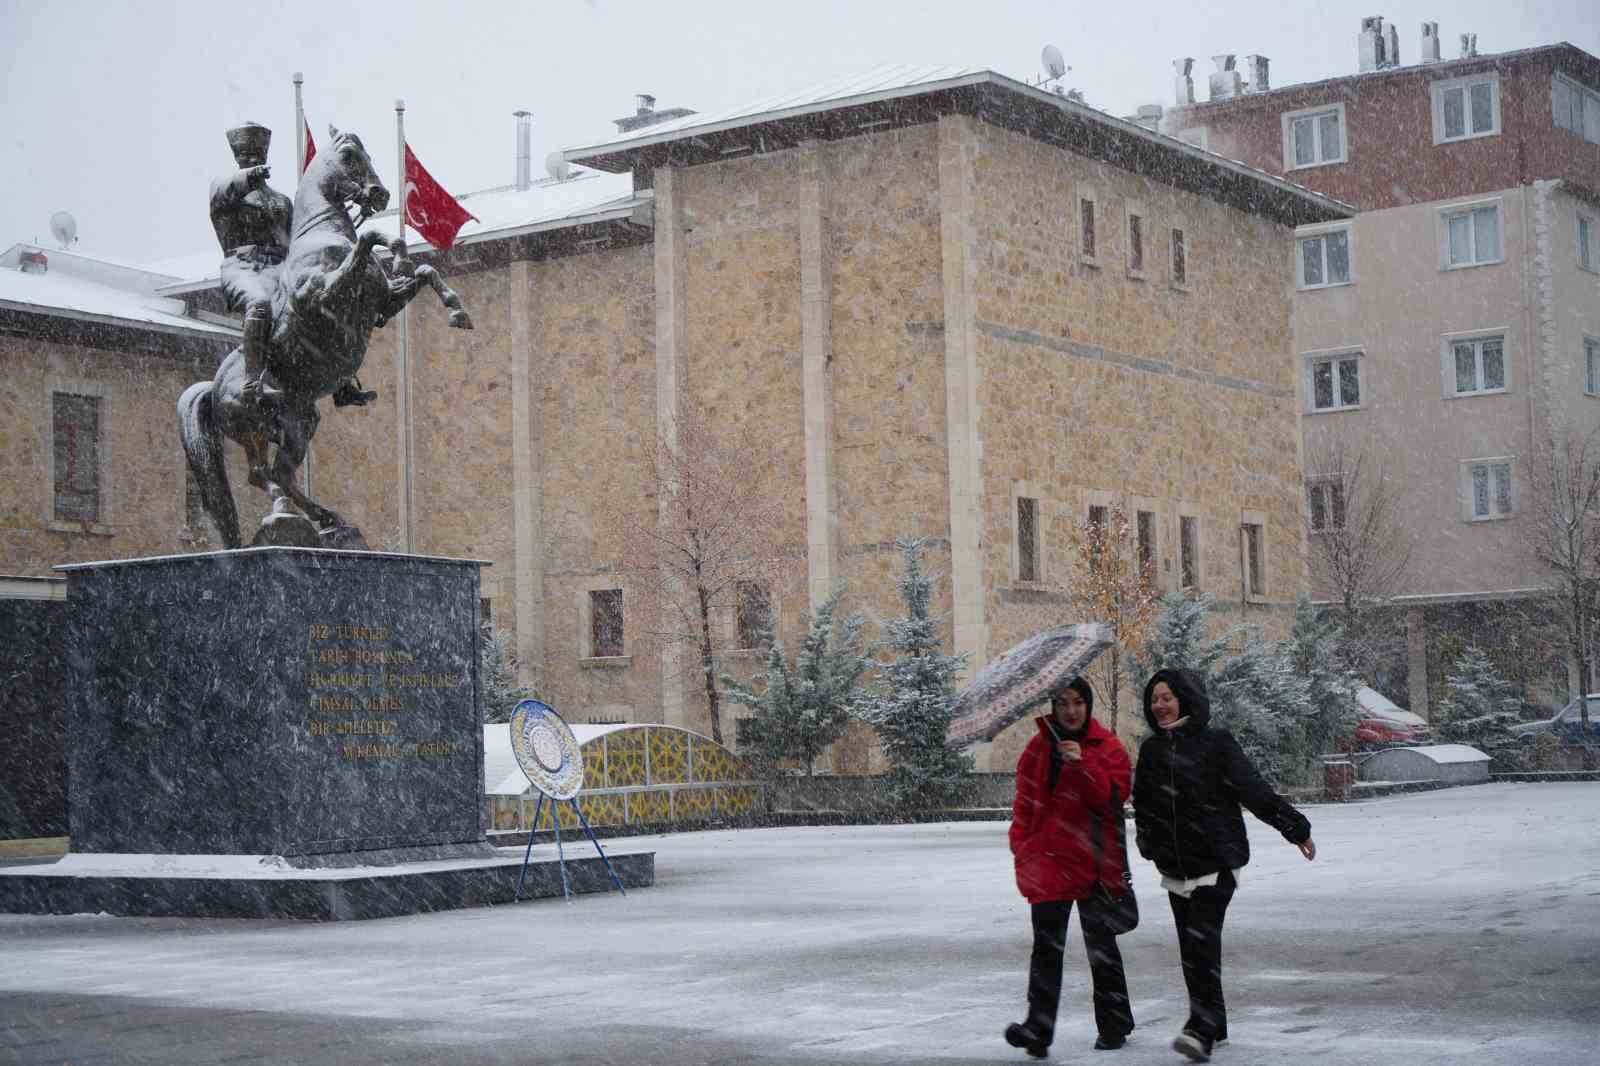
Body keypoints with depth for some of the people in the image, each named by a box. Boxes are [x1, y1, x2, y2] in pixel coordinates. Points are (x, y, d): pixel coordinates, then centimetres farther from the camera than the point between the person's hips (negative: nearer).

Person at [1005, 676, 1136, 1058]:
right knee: (1046, 947, -9)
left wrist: (1083, 764, -25)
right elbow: (1025, 801, 9)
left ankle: (1114, 1025, 27)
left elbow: (1113, 799, -15)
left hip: (1095, 863, -1)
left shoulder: (1109, 748, -3)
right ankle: (1038, 1029, -15)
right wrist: (1022, 845, 0)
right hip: (1048, 861, 1)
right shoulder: (1039, 746, 5)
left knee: (1100, 946, 12)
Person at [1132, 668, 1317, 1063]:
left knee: (1201, 941, -18)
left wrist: (1295, 827, -7)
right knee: (1191, 946, 8)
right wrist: (1148, 843, 24)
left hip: (1216, 863, -6)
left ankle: (1202, 1029, -22)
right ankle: (1213, 1025, 19)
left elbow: (1255, 790, -7)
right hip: (1175, 866, 6)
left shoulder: (1216, 745, -7)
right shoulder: (1151, 750, 9)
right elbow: (1143, 804, 21)